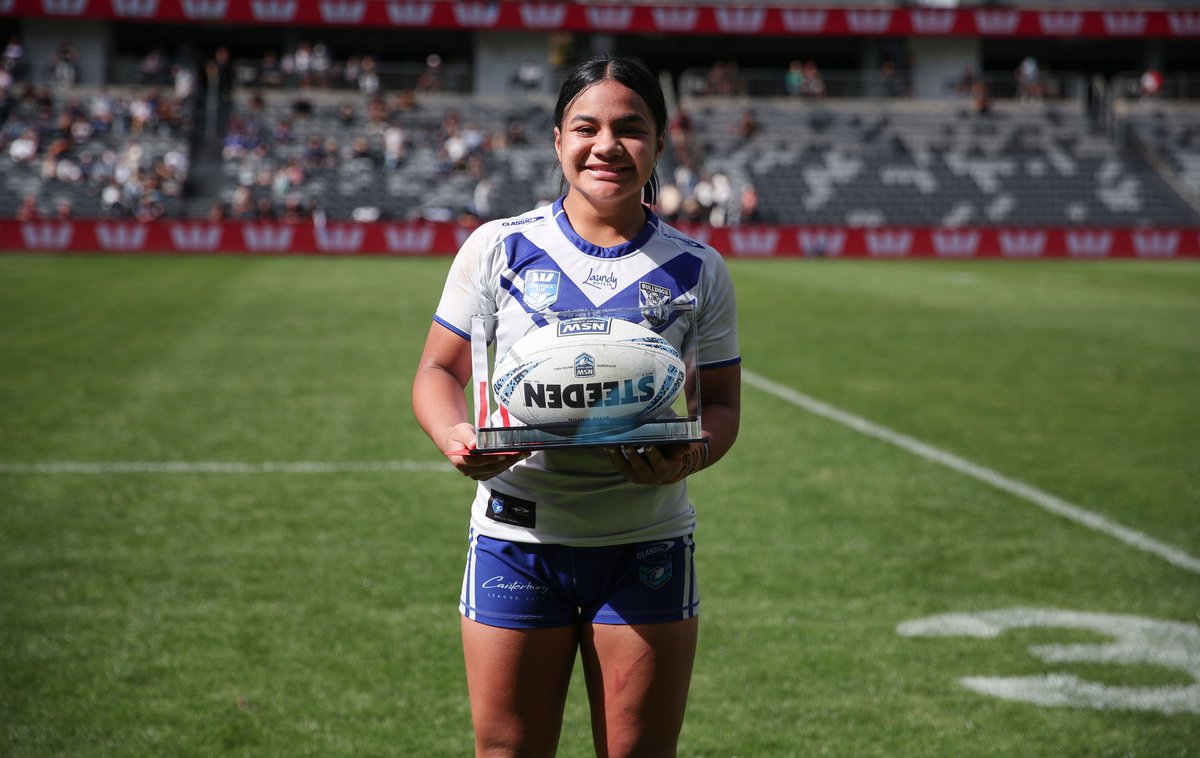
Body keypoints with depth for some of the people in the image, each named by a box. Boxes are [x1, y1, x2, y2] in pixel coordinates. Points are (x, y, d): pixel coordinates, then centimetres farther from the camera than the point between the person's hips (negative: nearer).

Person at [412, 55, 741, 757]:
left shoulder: (697, 269, 4)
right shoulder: (499, 247, 1)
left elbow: (722, 404, 6)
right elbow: (439, 371, 4)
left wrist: (690, 455, -17)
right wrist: (456, 436, -18)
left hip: (647, 545, 1)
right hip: (517, 538, 0)